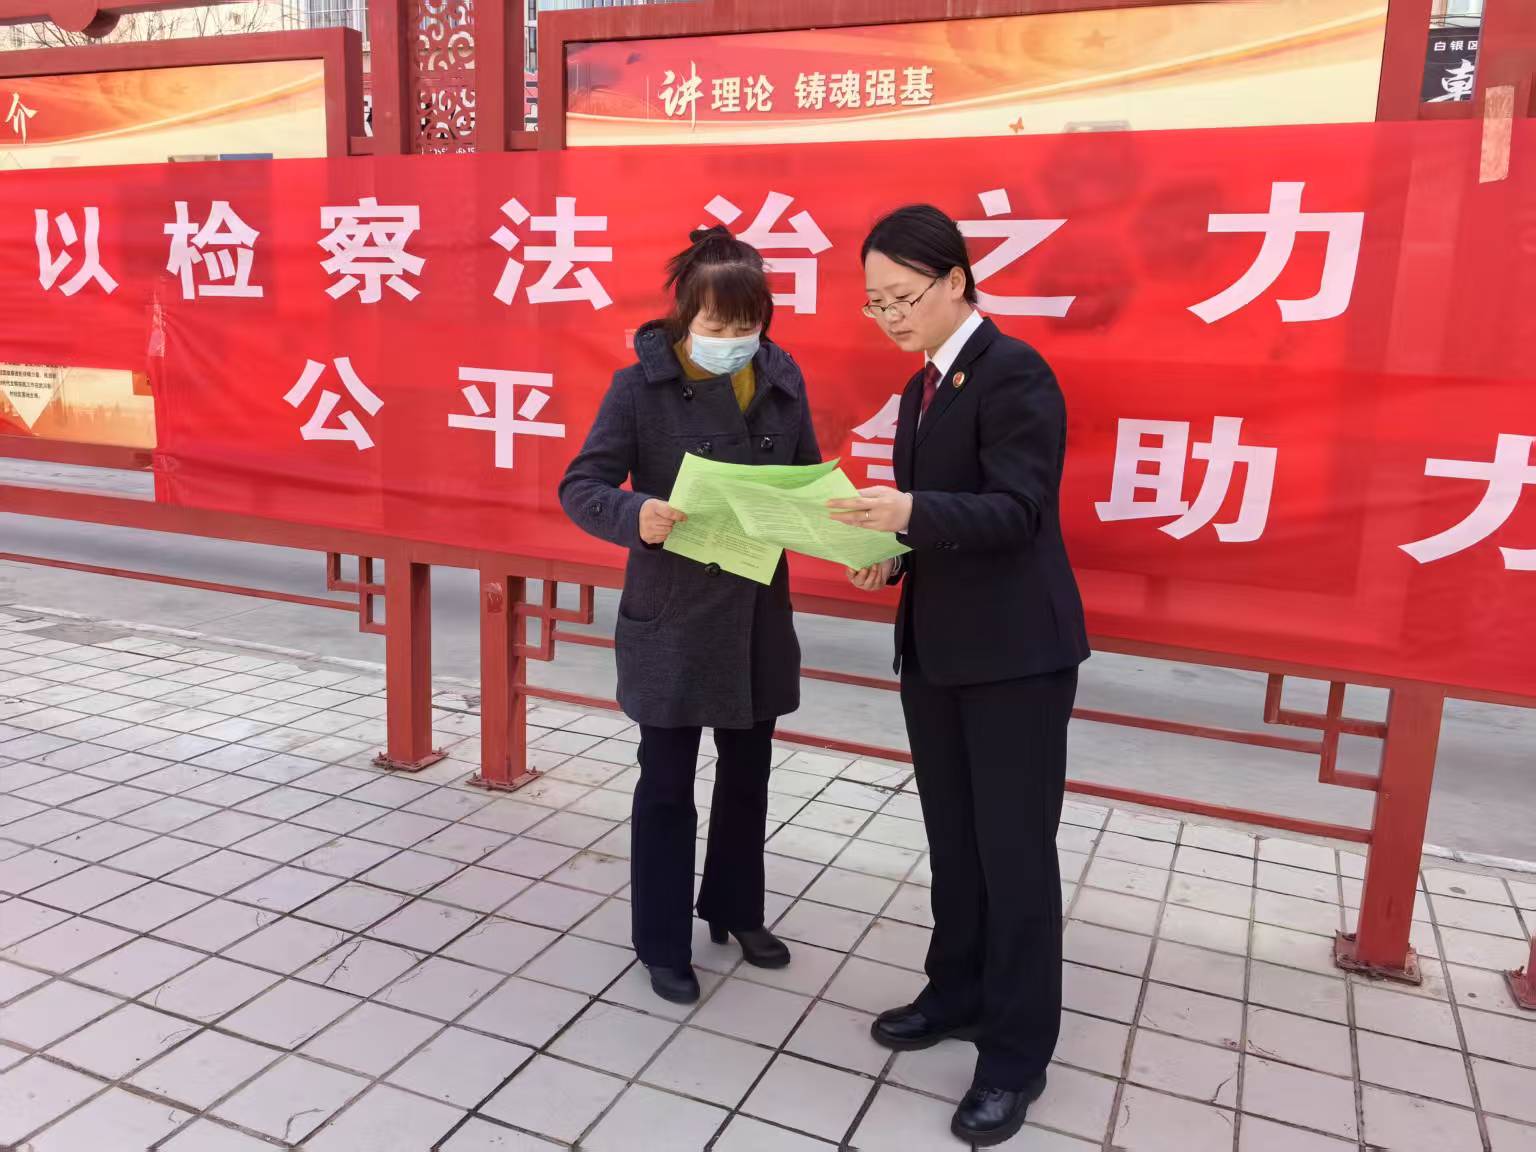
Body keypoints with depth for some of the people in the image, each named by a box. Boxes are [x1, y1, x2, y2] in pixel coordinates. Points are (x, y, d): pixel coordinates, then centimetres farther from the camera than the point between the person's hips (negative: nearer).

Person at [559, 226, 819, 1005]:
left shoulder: (782, 378, 0)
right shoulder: (641, 385, -13)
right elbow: (581, 485, -13)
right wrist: (635, 515, -34)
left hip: (757, 615, 5)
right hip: (672, 618, -4)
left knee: (749, 769, 19)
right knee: (667, 781, 7)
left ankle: (735, 909, 41)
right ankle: (662, 943, 26)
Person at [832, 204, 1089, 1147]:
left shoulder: (1013, 371, -13)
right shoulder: (923, 387, 13)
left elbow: (1017, 511, -20)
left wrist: (910, 515, -33)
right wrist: (890, 556, -2)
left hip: (1015, 651, -8)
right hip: (937, 645, 8)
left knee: (1014, 849, 1)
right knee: (953, 838, 17)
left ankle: (1018, 1053, 15)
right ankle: (958, 992, 35)